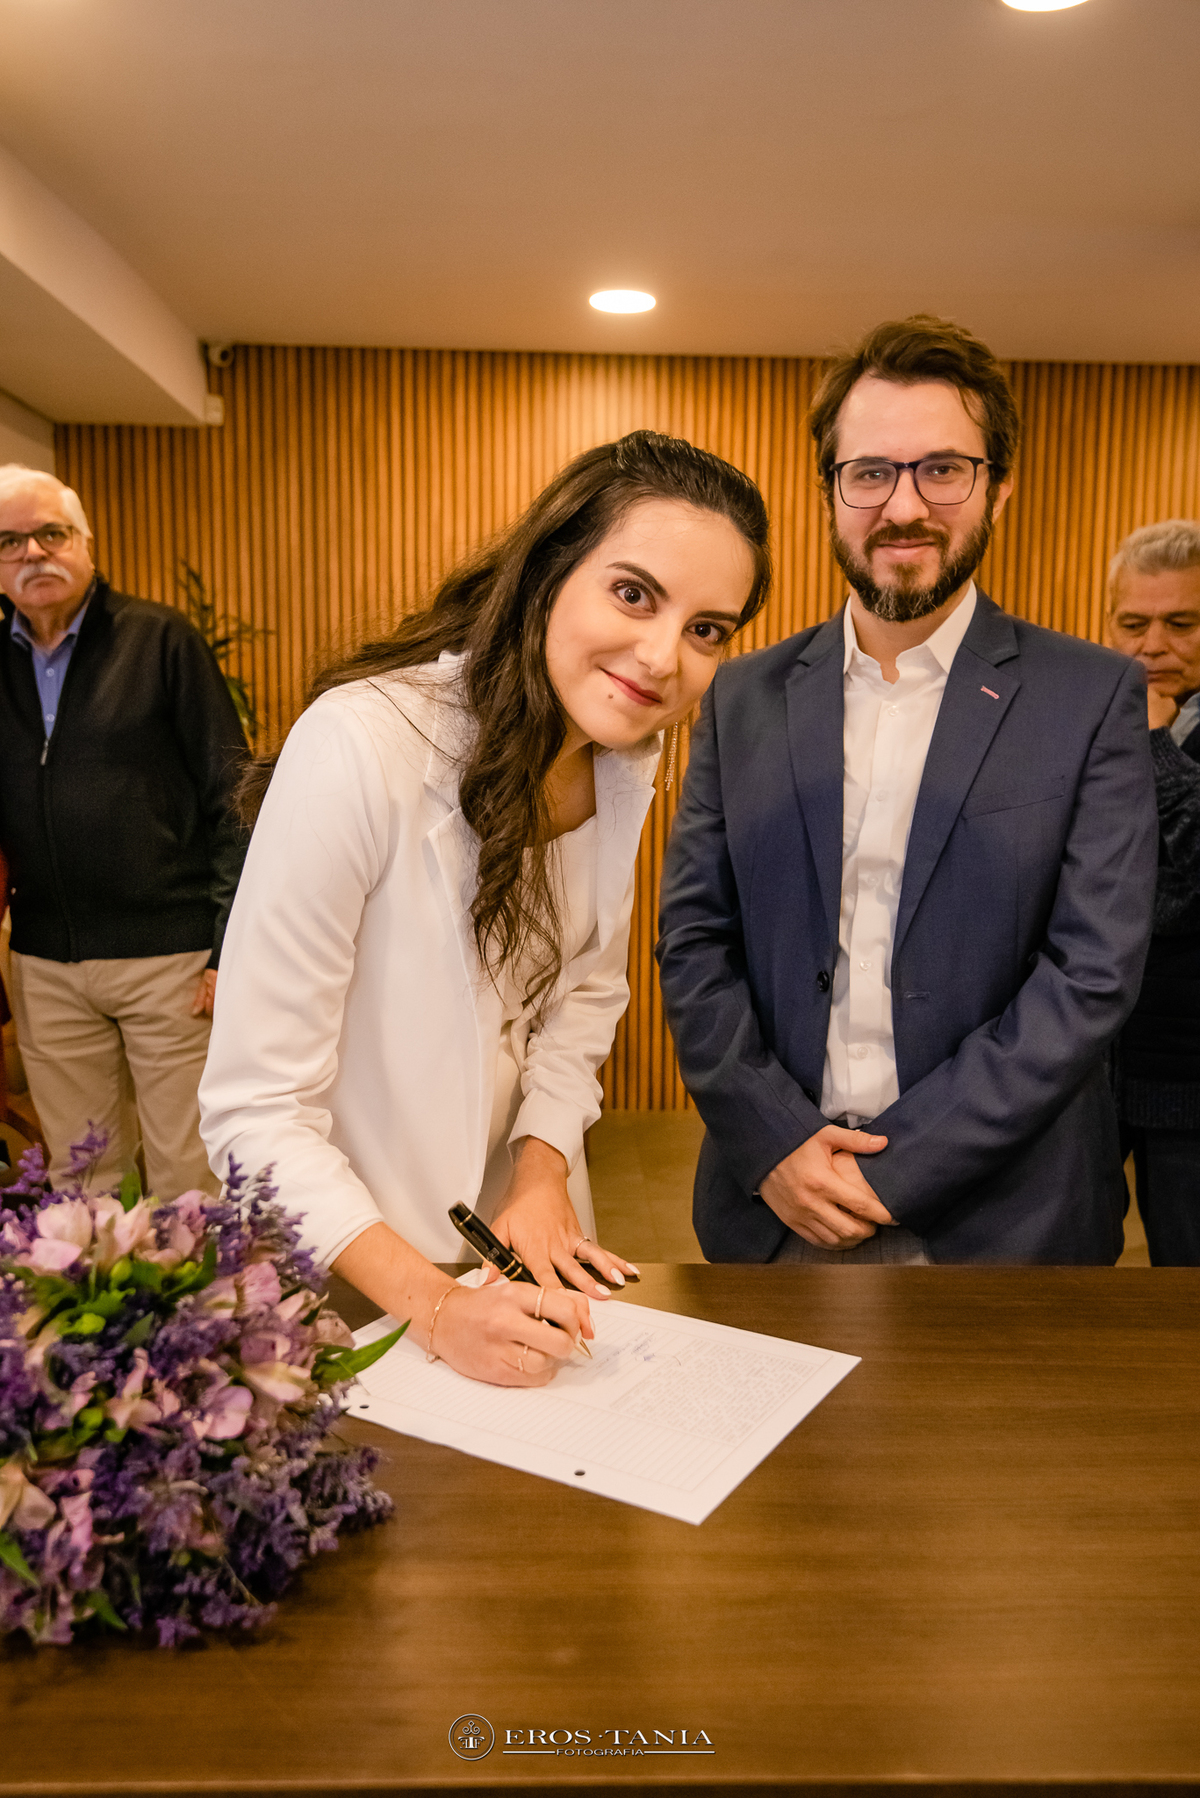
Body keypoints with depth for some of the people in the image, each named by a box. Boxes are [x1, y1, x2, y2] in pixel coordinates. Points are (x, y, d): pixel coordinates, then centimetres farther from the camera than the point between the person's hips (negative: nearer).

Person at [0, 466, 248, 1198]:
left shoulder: (162, 639, -3)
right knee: (80, 1174, 15)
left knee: (189, 1172, 5)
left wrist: (232, 946, -10)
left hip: (169, 955, -4)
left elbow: (232, 797, -6)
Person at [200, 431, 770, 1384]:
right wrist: (435, 1306, -30)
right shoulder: (358, 748, -31)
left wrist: (544, 1173, -9)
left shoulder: (626, 760, -9)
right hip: (354, 1274, -5)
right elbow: (256, 1109, -26)